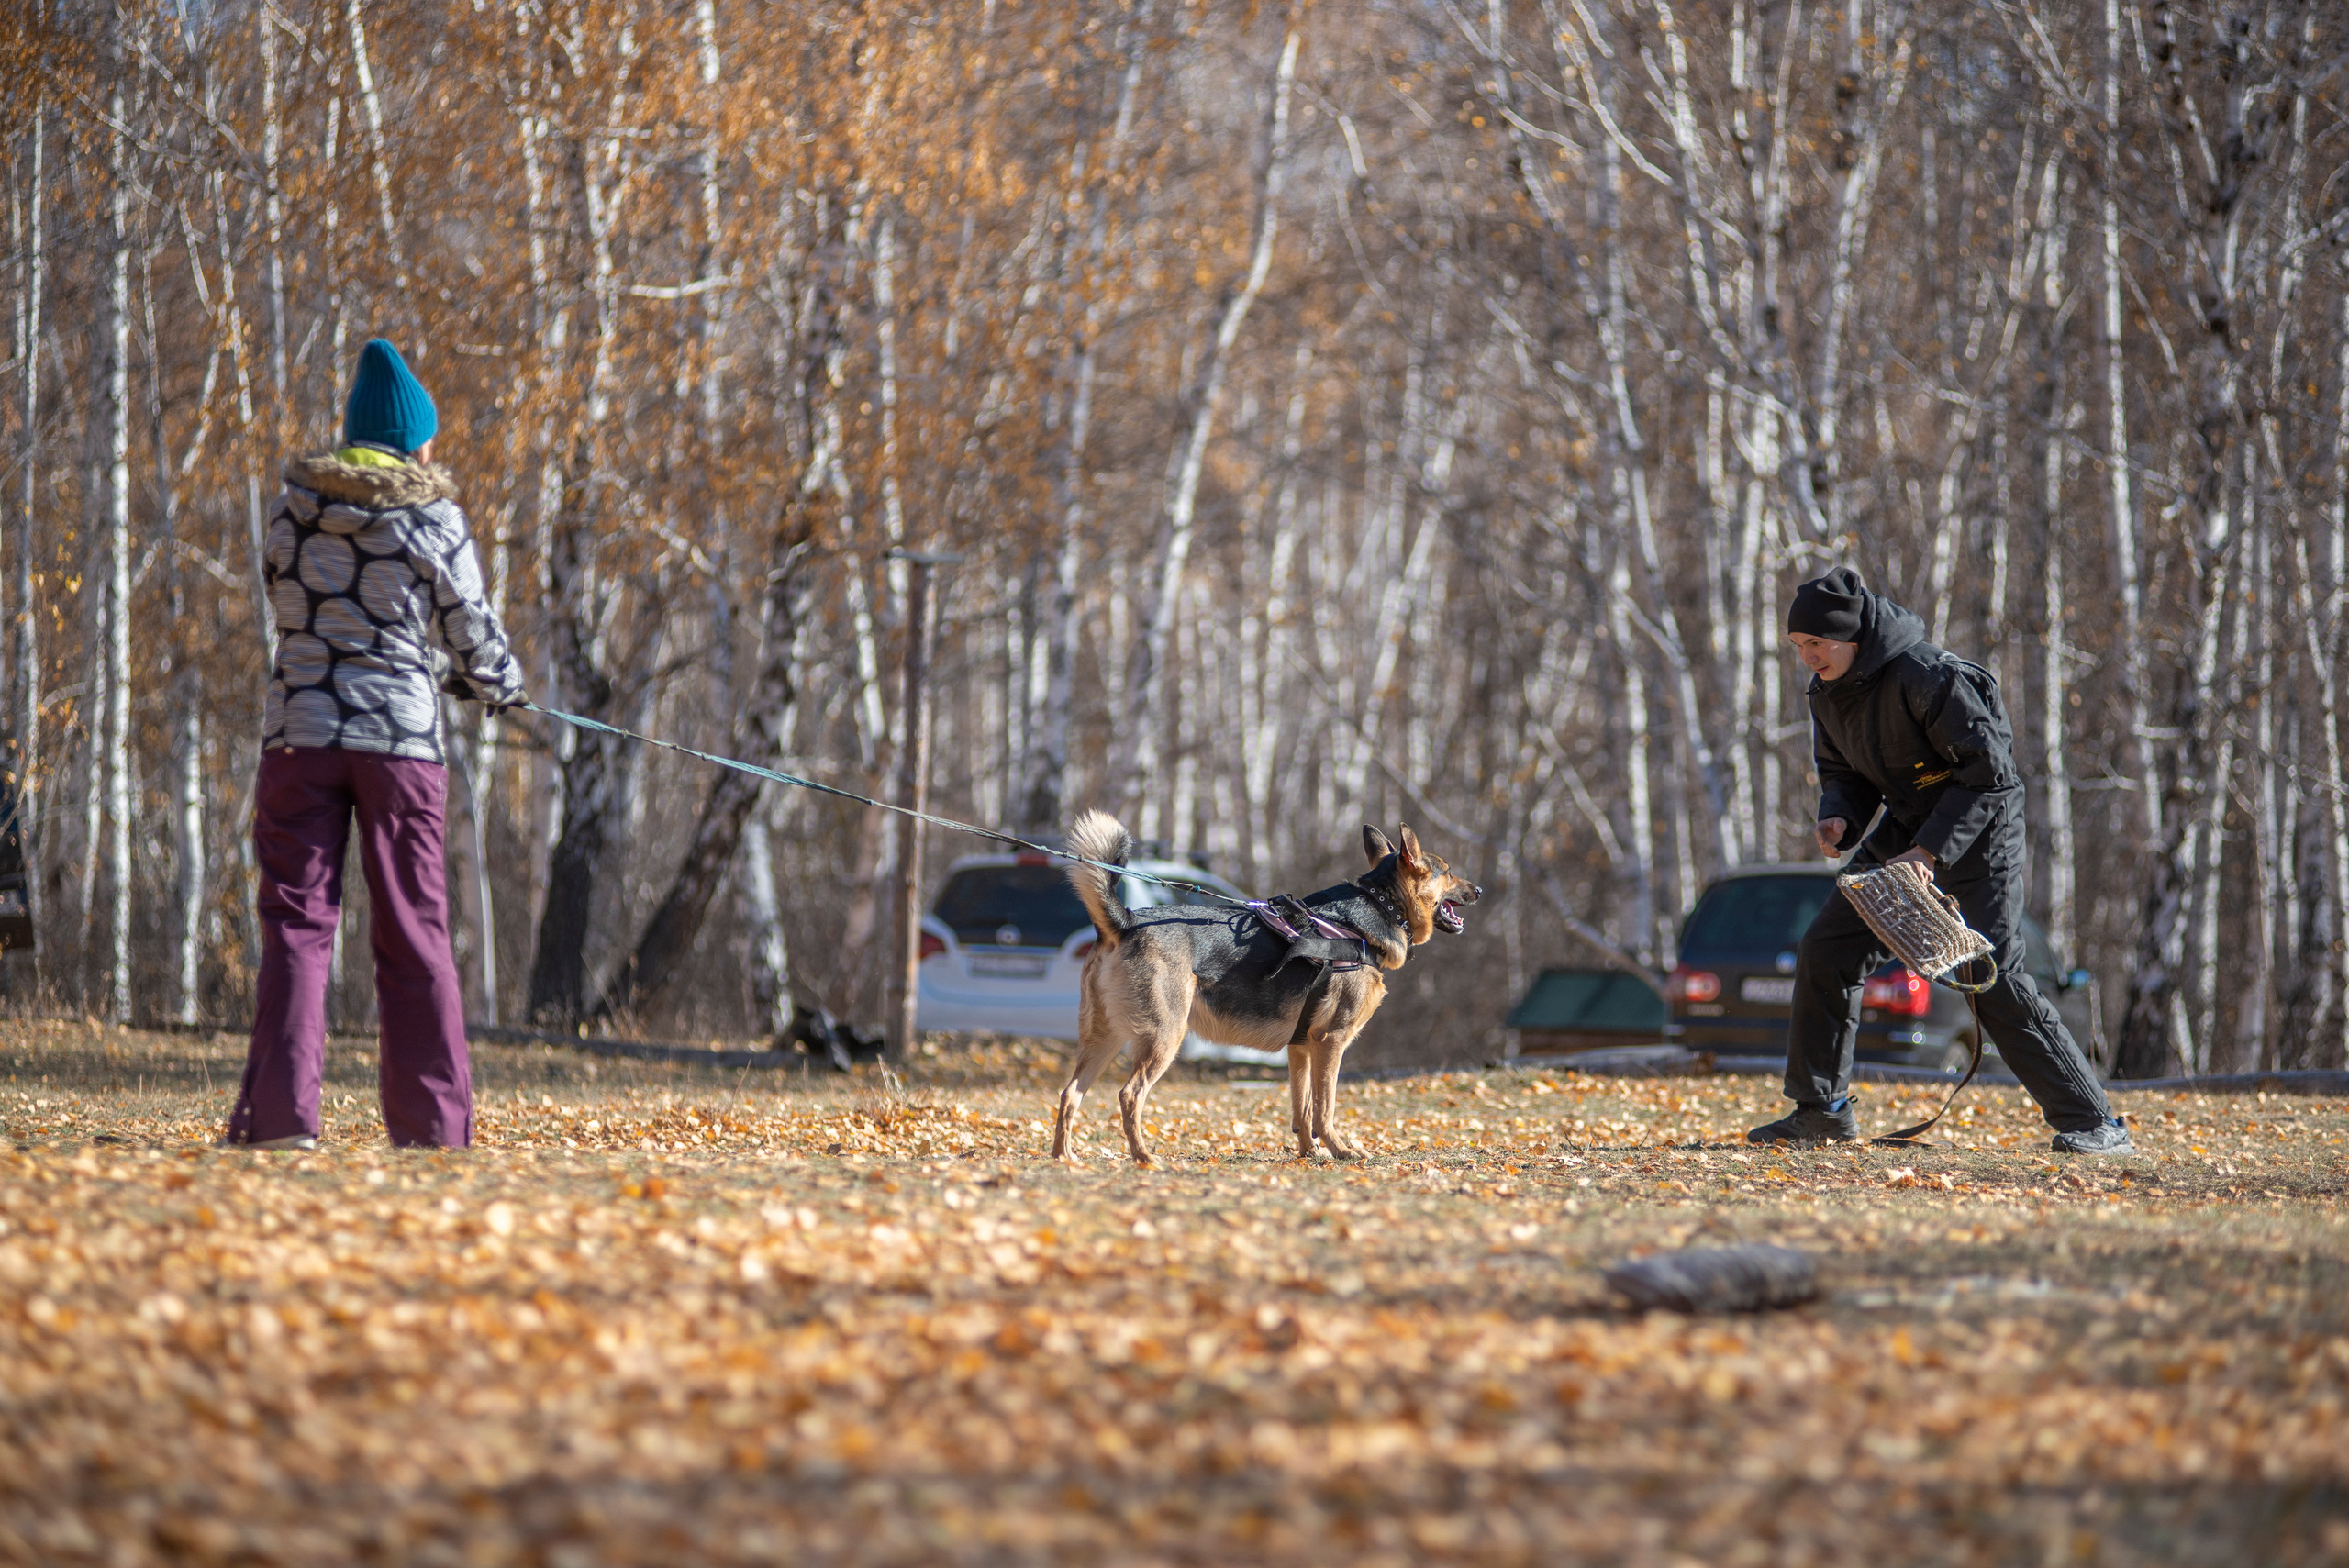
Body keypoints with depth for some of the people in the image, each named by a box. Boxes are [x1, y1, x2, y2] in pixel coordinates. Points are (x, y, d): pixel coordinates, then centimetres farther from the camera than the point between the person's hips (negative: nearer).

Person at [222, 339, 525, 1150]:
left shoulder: (295, 505, 4)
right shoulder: (433, 521, -4)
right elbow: (475, 639, 1)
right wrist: (500, 684, 26)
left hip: (300, 732, 1)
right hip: (400, 734, -1)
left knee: (297, 923, 3)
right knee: (413, 932, 6)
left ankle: (280, 1111, -7)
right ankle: (431, 1120, 6)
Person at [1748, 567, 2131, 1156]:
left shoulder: (1925, 676, -25)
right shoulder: (1828, 692, 0)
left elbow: (1989, 770, -24)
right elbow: (1843, 771, 13)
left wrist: (1931, 849, -28)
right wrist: (1839, 816, -11)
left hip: (1979, 831, -8)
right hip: (1905, 831, 8)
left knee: (1993, 976, -16)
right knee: (1825, 952, 3)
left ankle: (2091, 1123, -12)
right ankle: (1821, 1110, 16)